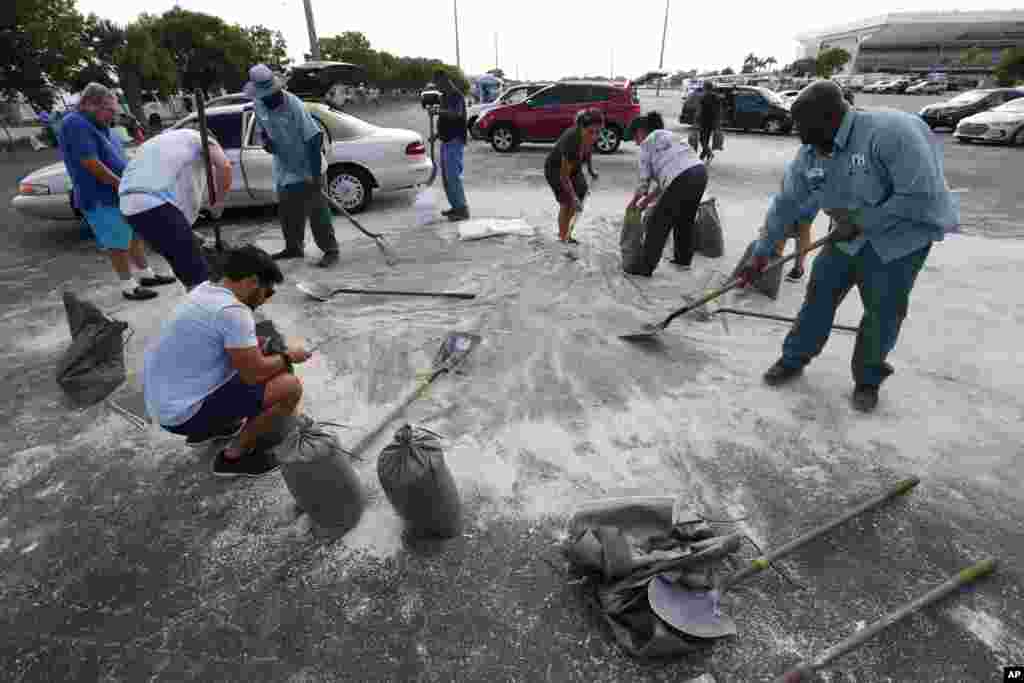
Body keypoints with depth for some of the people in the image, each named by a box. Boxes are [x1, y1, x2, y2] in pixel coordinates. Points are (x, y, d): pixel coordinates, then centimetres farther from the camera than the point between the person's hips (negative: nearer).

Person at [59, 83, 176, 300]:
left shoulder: (97, 124, 12)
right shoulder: (75, 124, -18)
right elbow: (92, 164, -23)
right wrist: (122, 185, -16)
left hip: (122, 194, 9)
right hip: (102, 198, -9)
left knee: (136, 234, 16)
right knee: (118, 243, -1)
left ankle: (145, 275, 28)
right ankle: (129, 286, 8)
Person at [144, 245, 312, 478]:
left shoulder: (204, 290, 4)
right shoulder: (232, 312, -25)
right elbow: (254, 374, -19)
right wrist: (289, 357, -4)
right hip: (183, 412, -10)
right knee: (290, 386, -15)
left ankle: (206, 430, 26)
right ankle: (234, 456, 2)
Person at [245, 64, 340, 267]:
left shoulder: (294, 106, -20)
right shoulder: (258, 105, 0)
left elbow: (314, 138, -22)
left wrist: (315, 173, -26)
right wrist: (266, 140, -7)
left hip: (307, 168, -7)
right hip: (284, 169, 7)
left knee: (316, 210, -8)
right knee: (286, 210, 14)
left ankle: (330, 250, 0)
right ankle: (293, 247, 29)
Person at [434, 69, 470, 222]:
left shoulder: (456, 96, -13)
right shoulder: (445, 96, 17)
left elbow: (457, 114, -32)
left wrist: (438, 111, -38)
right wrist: (438, 133, 15)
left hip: (454, 141, -10)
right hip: (446, 140, 10)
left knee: (453, 176, -12)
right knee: (446, 177, 12)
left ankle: (463, 209, -7)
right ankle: (456, 206, 19)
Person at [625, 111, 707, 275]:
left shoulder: (647, 142, 7)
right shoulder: (666, 136, 31)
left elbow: (645, 180, 5)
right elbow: (663, 180, 26)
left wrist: (634, 201, 20)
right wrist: (647, 201, 26)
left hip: (682, 178, -8)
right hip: (700, 172, 9)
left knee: (657, 222, 3)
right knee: (685, 219, 26)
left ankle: (646, 267, 7)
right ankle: (684, 259, 38)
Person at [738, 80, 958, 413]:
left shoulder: (892, 131, -28)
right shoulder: (810, 153, -7)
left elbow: (921, 197, -29)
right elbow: (785, 204, -1)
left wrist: (860, 222, -26)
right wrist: (761, 252, 0)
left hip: (901, 236, -5)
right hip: (849, 236, 6)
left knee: (883, 313, 2)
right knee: (819, 292, 4)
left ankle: (868, 379, 22)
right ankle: (794, 358, 20)